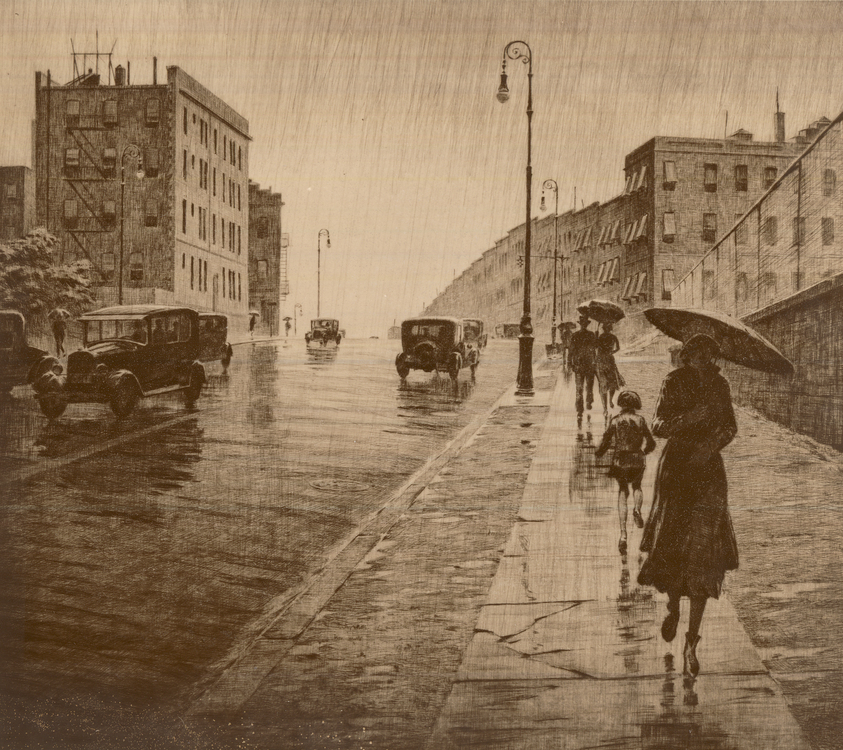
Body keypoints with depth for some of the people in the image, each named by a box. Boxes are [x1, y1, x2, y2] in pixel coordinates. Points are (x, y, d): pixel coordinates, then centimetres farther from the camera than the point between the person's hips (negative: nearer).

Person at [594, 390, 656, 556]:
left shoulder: (615, 420, -2)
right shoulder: (640, 420, -1)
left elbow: (605, 443, -2)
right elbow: (651, 444, 2)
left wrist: (598, 453, 18)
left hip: (620, 461, 0)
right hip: (637, 461, 0)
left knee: (622, 494, 11)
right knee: (637, 486, 30)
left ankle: (623, 535, -3)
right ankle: (637, 509, -4)